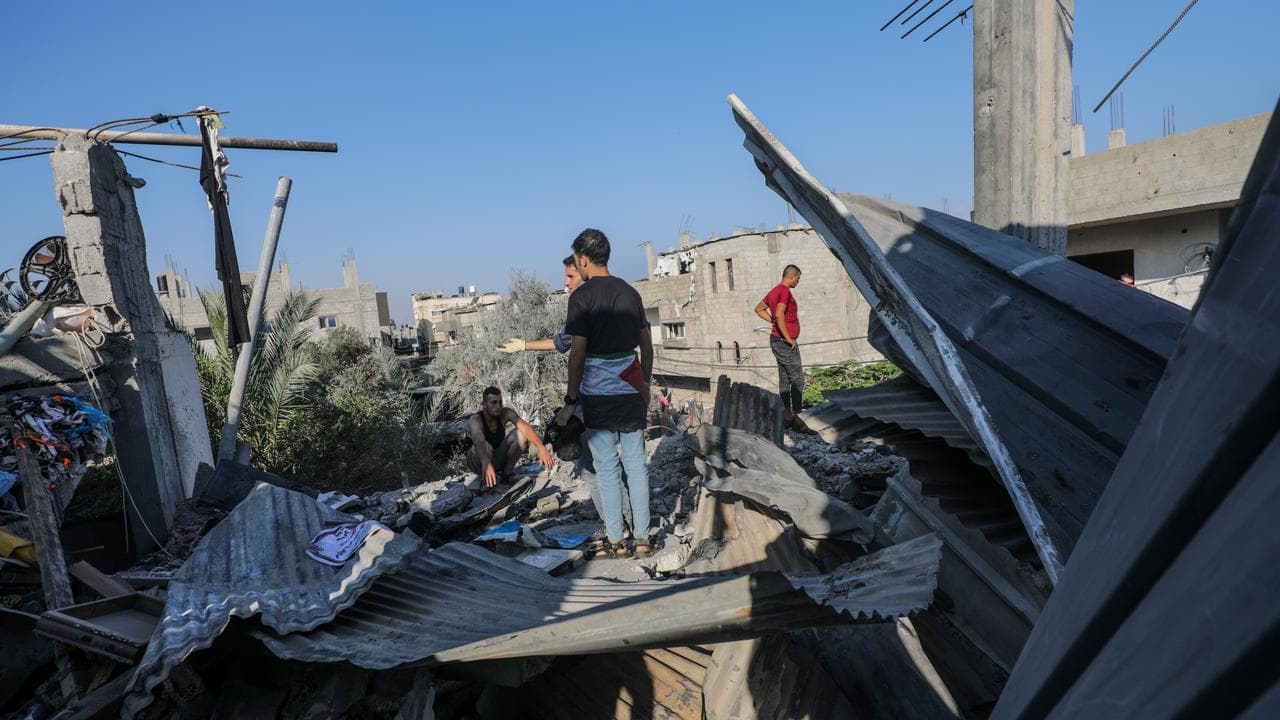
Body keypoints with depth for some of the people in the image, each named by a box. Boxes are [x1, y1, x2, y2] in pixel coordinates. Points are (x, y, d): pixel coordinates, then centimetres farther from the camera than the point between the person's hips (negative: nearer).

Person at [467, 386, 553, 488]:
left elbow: (526, 428, -30)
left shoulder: (505, 413, -16)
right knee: (484, 446, -38)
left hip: (498, 459, 4)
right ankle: (486, 478, -10)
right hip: (479, 461, -4)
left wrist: (541, 448, -47)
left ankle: (507, 472, -4)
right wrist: (486, 464, -67)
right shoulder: (475, 420, -27)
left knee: (521, 433, -19)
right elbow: (478, 442, -47)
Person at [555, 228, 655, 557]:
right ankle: (643, 538, 17)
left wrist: (571, 400, -6)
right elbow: (647, 346, 11)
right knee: (636, 464, 10)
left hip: (598, 394, -4)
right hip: (631, 391, 5)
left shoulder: (582, 296, -9)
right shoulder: (630, 292, 8)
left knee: (607, 468, 5)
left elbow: (577, 352, -13)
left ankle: (615, 541, 15)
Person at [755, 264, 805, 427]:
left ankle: (786, 415, 16)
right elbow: (779, 314, -31)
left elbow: (759, 308, 25)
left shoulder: (775, 291, 13)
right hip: (785, 343, -10)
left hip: (778, 340, 10)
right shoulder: (785, 292, -16)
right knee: (797, 379, -6)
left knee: (784, 379, 11)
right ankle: (795, 414, -5)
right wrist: (789, 339, -23)